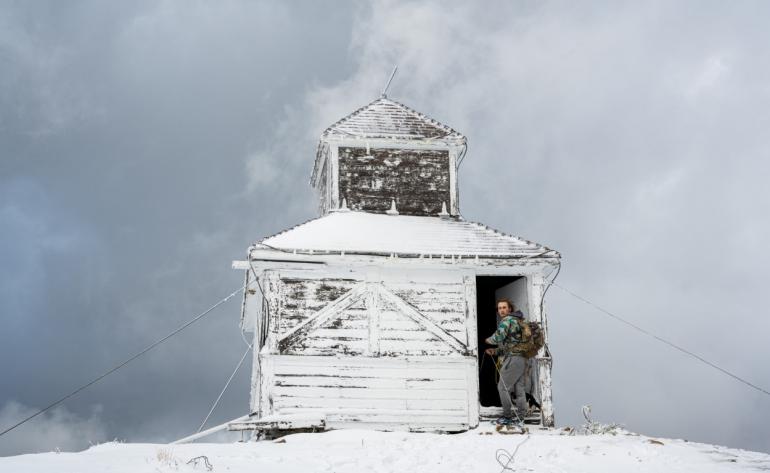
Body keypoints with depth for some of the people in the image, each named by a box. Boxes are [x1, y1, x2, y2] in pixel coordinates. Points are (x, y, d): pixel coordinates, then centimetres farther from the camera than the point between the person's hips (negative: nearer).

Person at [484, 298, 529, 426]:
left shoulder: (507, 320, -7)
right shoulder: (516, 321, 25)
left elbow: (498, 337, -20)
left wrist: (488, 340, 0)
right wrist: (495, 351, 18)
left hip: (513, 358, -9)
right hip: (522, 358, 9)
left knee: (503, 387, -4)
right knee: (519, 388, 8)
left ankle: (507, 417, -3)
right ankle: (520, 418, 8)